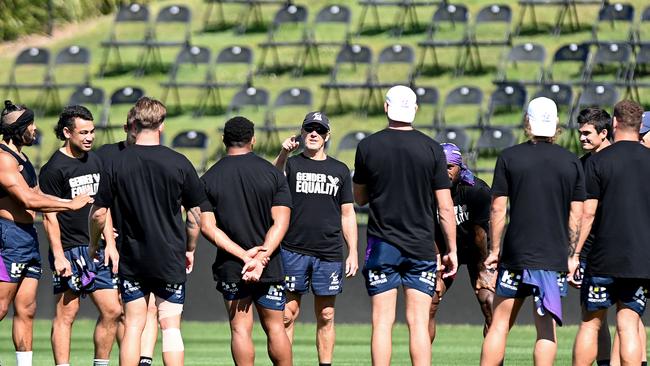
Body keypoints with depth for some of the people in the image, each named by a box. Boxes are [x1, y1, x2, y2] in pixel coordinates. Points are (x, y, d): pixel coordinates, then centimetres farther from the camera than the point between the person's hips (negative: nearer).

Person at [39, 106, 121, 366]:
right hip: (69, 251, -7)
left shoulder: (95, 161, 14)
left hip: (96, 250, 7)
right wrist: (58, 256, -15)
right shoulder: (54, 169, -8)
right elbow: (49, 216, -9)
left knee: (111, 310, 4)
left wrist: (110, 244, 12)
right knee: (66, 314, -5)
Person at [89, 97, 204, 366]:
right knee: (170, 325, 2)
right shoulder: (179, 164, -6)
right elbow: (195, 213, 1)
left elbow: (98, 214, -2)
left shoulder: (116, 164, -5)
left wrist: (93, 244, 16)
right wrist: (190, 249, 16)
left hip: (131, 259, 1)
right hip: (170, 258, -1)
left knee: (133, 325, 7)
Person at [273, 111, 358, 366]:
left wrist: (353, 252, 7)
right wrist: (283, 154, -33)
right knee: (288, 313, -4)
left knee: (326, 316, 4)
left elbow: (348, 214, 15)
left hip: (329, 254, 2)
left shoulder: (339, 170, 13)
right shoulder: (291, 165, 6)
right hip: (293, 251, -2)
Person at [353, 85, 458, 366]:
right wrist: (452, 250, 6)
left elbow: (359, 198, 11)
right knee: (418, 322, 1)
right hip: (421, 246, 0)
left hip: (382, 246, 0)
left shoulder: (368, 146, -2)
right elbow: (445, 207, -1)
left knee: (382, 322, 1)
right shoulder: (431, 148, -2)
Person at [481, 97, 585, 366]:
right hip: (555, 258, 1)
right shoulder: (572, 163, 3)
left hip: (516, 255, -1)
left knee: (500, 324, 6)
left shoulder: (509, 157, -1)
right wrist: (571, 254, 11)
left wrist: (494, 250, 6)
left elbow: (497, 209, -2)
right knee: (547, 329, 2)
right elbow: (576, 215, 4)